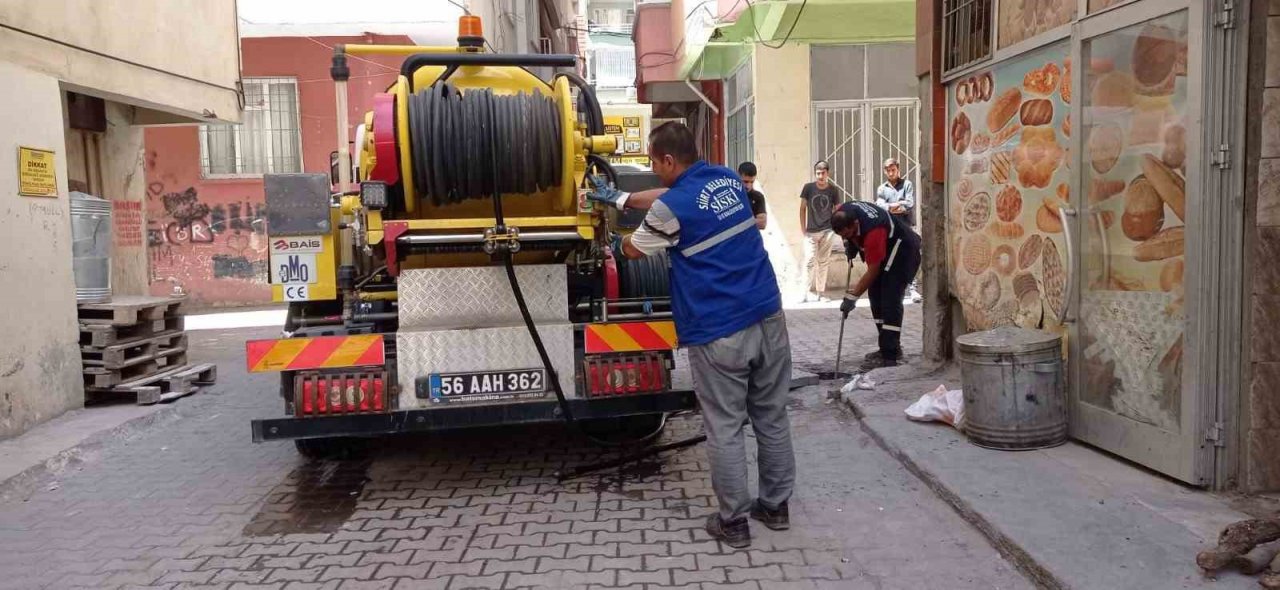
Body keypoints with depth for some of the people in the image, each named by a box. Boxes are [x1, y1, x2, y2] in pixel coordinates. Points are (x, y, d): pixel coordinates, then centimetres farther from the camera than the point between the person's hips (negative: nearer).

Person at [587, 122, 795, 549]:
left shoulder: (670, 209, -12)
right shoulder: (727, 178, 9)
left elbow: (633, 250, 7)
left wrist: (615, 238, 30)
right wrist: (618, 199, 33)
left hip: (719, 332, -7)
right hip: (768, 318, 7)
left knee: (724, 429, 6)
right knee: (772, 417, 15)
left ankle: (733, 521, 16)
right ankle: (775, 506, 29)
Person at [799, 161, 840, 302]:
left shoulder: (833, 190, -1)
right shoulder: (808, 188, -3)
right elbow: (803, 208, 4)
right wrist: (803, 228, 2)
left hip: (827, 231, 1)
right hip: (811, 232, -1)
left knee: (823, 262, 7)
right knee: (810, 261, -7)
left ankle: (820, 292, 14)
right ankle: (809, 291, 4)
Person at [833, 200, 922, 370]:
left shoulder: (872, 231, -38)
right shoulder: (843, 213, -17)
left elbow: (873, 271, -29)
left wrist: (852, 297, -24)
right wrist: (850, 243, -4)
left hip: (904, 250, -9)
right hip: (886, 249, 9)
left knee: (890, 300, -16)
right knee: (875, 295, 8)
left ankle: (889, 357, -16)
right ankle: (891, 347, 18)